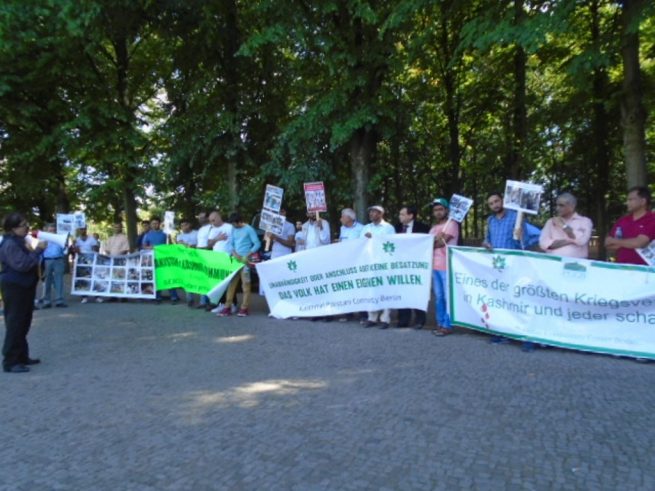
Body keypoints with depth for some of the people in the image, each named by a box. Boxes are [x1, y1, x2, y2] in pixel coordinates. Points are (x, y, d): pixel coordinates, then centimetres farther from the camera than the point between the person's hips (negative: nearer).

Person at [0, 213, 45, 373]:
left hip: (24, 286, 10)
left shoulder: (18, 241, 15)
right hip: (14, 288, -10)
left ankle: (22, 357, 24)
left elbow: (28, 261, 27)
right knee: (15, 325, -7)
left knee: (23, 324, 15)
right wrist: (38, 250, -24)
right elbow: (22, 264, -26)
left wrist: (37, 250, 12)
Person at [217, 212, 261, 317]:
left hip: (245, 260, -6)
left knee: (245, 284, -4)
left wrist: (247, 256, -16)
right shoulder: (233, 230, 14)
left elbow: (257, 244, -10)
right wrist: (234, 254, -7)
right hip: (235, 260, 6)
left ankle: (244, 308, -1)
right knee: (231, 283, 5)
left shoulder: (249, 229, -6)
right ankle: (228, 307, 10)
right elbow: (231, 244, 13)